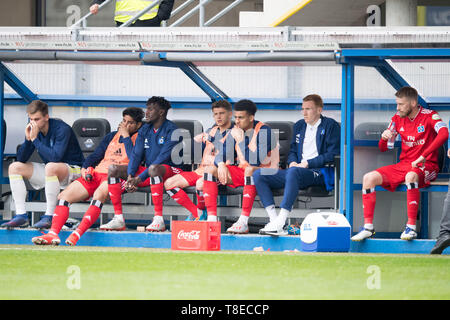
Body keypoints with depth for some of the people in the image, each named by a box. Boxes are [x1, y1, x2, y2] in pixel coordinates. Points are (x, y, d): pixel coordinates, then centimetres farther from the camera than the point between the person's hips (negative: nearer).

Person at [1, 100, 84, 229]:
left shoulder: (62, 129, -21)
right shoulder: (34, 130, -2)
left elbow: (55, 157, -33)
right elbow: (21, 159, -2)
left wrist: (35, 139, -28)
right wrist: (28, 139, -18)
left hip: (73, 170, -8)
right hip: (49, 172, 8)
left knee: (51, 167, -40)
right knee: (14, 167, -5)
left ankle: (49, 217, -32)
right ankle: (21, 215, -11)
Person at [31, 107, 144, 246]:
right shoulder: (112, 136, 26)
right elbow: (95, 155, 27)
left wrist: (126, 136, -4)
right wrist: (84, 169, 7)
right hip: (96, 174, 7)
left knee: (99, 194, -39)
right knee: (64, 196, -14)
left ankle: (78, 234, -50)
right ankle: (53, 233, -28)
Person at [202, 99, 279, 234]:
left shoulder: (263, 131, -16)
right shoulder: (235, 132, 5)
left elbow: (256, 161, -27)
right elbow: (222, 155, 9)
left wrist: (241, 141, -24)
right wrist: (221, 165, -14)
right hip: (240, 172, 7)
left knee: (250, 170, -40)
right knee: (210, 170, -9)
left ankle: (243, 222, -42)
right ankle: (212, 218, -21)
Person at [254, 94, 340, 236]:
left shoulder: (331, 126, 2)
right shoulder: (299, 126, 23)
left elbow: (332, 155, -8)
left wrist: (307, 164, -13)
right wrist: (292, 162, 3)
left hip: (320, 173, -7)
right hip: (298, 170, 7)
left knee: (293, 172, -41)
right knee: (258, 174, -10)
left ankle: (280, 223, -46)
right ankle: (274, 220, -26)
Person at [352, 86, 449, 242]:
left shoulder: (429, 116, -8)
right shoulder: (398, 119, 10)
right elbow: (383, 148, 15)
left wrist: (423, 156, -32)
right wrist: (384, 138, -10)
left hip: (426, 167, -6)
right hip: (403, 165, 6)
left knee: (411, 176, -41)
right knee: (369, 178, -12)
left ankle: (411, 227, -36)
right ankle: (368, 227, -12)